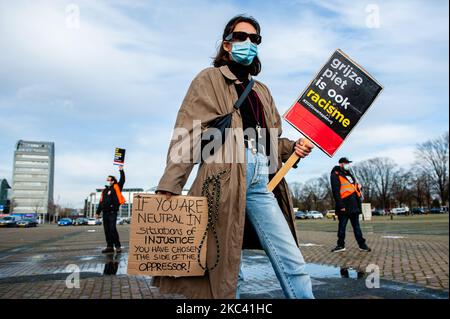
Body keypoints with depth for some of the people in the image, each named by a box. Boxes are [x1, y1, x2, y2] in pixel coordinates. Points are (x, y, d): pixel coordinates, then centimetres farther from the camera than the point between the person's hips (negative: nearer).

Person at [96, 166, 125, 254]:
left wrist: (121, 170, -13)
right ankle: (109, 246, 13)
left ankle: (118, 246, -7)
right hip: (105, 213, 7)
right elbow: (101, 202, 21)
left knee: (112, 229, -13)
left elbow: (122, 180, -12)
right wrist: (98, 212, 20)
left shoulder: (116, 188, 1)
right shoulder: (104, 190, 18)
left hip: (113, 212, -7)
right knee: (107, 230, 7)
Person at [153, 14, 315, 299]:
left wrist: (293, 147, 7)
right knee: (227, 269, 1)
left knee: (293, 265, 0)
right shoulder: (210, 79, 9)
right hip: (224, 177, -5)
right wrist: (169, 187, -14)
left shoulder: (262, 90, 27)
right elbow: (188, 135, -4)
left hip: (262, 181, 6)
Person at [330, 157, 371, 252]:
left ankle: (362, 244, 17)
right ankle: (340, 245, 11)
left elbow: (355, 185, 31)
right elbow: (336, 191, -15)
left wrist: (358, 185, 6)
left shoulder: (349, 174, 20)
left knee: (356, 226, 12)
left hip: (354, 205, 7)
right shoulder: (336, 175, -6)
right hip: (345, 206, -7)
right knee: (342, 226, 2)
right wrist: (340, 205, -20)